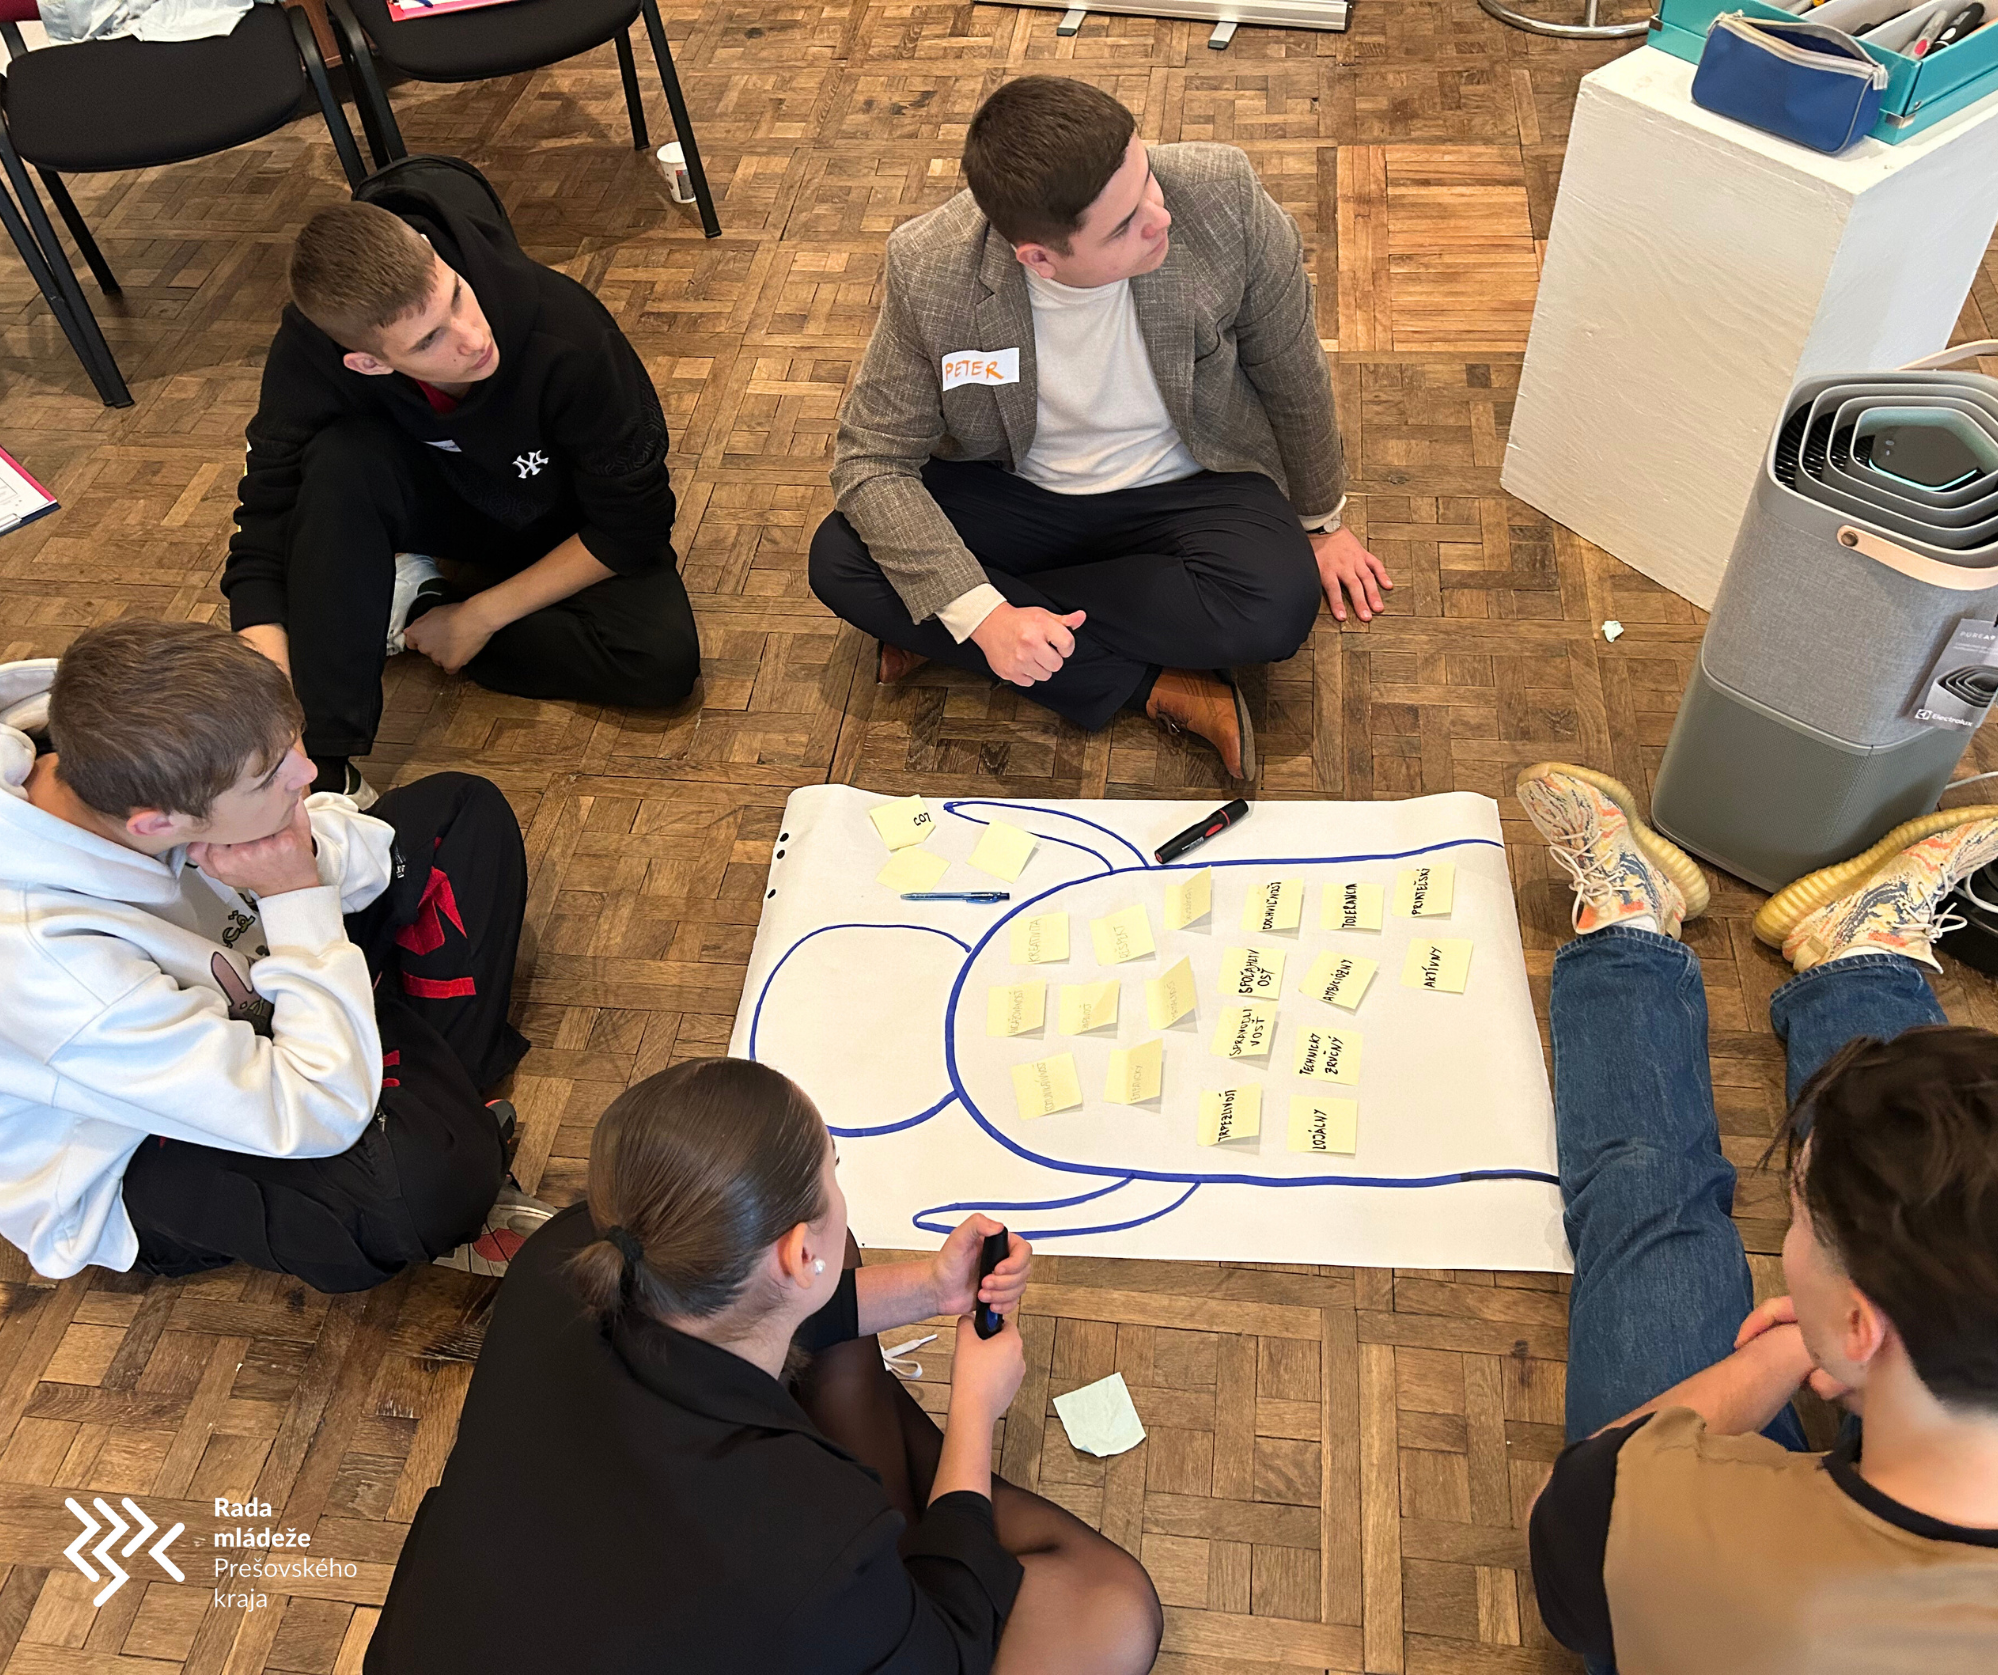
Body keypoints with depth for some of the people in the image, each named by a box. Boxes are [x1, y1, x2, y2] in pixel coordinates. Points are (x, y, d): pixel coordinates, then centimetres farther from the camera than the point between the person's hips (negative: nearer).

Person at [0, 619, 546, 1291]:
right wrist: (298, 897, -32)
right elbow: (319, 1117, -34)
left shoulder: (119, 756, -23)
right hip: (142, 1159, -8)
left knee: (461, 809, 2)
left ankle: (431, 1103, -3)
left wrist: (316, 856, -28)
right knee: (427, 1176, -38)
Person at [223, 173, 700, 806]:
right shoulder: (311, 353, -29)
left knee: (664, 662, -29)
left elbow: (634, 523, -22)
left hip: (564, 527, 0)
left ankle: (416, 608, -9)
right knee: (340, 462, -34)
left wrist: (480, 616, -19)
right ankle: (322, 768, -25)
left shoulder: (566, 331, -35)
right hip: (437, 500, 1)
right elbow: (258, 558, -27)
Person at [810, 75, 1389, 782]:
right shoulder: (930, 270, -25)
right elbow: (870, 458, -16)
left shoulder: (1221, 199, -24)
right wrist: (979, 614, -31)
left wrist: (1320, 521, 8)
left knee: (1279, 604, -32)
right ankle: (1153, 686, -18)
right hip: (1012, 492, 1)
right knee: (838, 561, -24)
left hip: (1185, 488, 0)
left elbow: (1293, 375, -7)